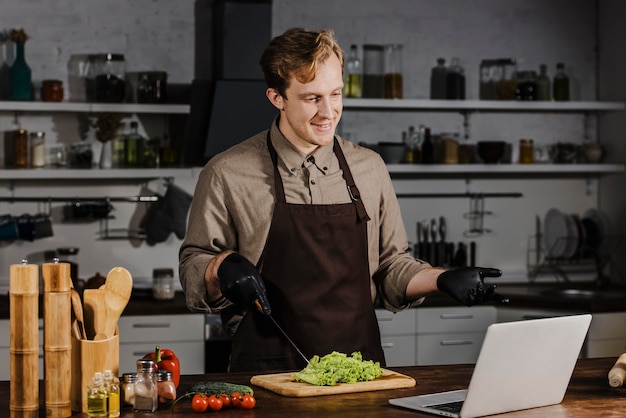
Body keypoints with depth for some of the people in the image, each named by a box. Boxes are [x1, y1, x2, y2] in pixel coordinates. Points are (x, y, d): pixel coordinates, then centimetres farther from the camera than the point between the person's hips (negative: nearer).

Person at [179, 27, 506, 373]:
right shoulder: (227, 175, 0)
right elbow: (192, 270, 6)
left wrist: (442, 279, 2)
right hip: (268, 371, -3)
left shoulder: (370, 169, 12)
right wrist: (223, 266, -15)